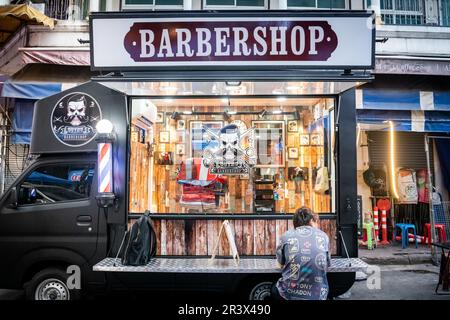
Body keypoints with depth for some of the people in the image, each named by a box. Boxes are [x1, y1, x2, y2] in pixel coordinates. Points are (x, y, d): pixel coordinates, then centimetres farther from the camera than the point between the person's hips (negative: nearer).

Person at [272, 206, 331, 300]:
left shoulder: (286, 236, 0)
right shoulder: (324, 236, 4)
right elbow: (326, 264, 14)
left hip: (289, 293, -1)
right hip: (318, 295, 2)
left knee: (274, 289, 32)